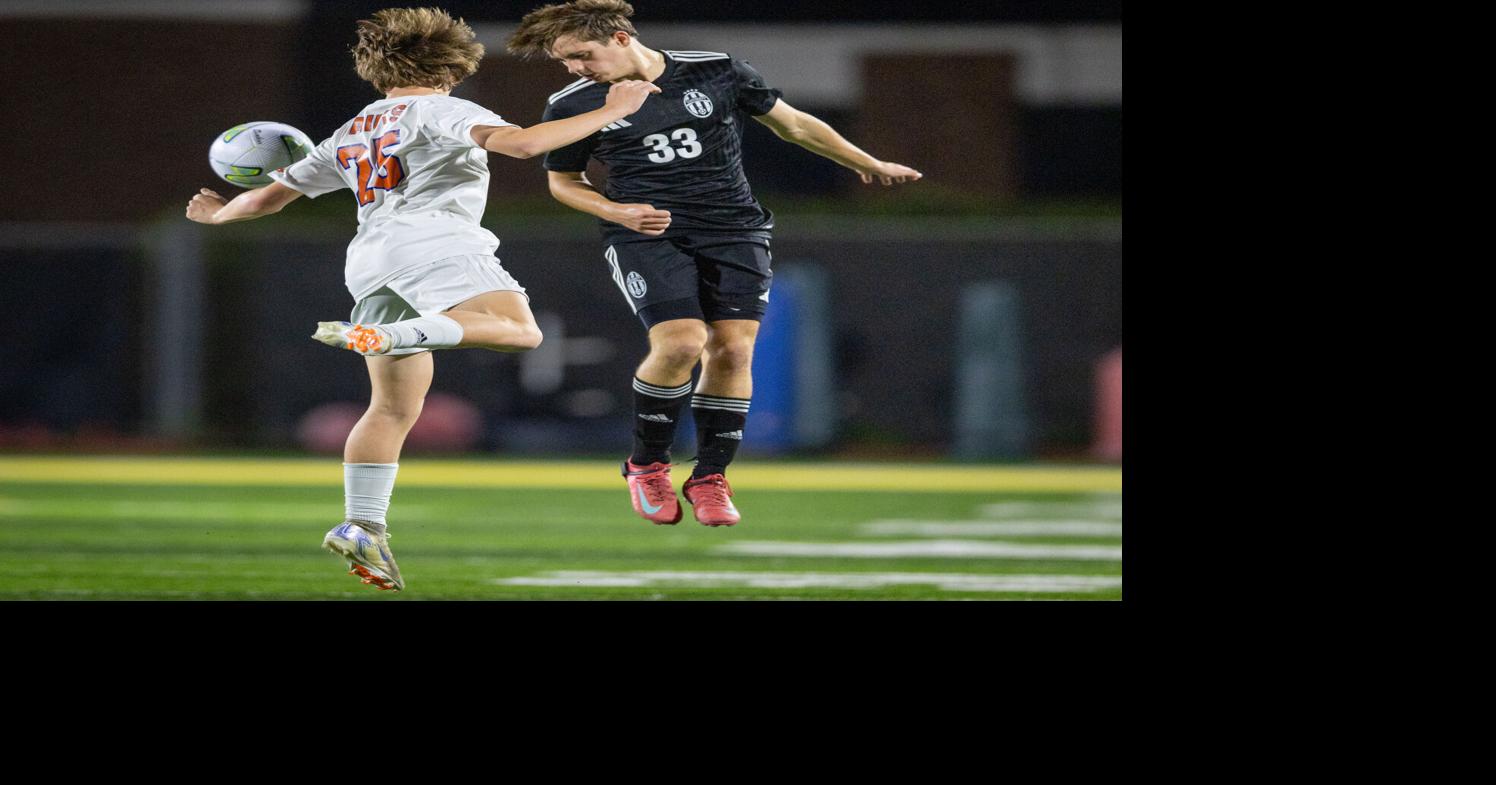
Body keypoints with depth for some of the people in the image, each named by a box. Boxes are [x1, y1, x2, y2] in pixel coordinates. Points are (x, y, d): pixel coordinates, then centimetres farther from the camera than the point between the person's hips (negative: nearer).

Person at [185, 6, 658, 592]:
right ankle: (379, 337, -42)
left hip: (367, 259, 7)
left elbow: (271, 195, 34)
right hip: (433, 238, -7)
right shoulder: (441, 111, 11)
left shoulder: (348, 136, 30)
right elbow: (521, 143, -7)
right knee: (519, 330, -28)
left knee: (394, 408, 11)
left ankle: (362, 528, -2)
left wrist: (219, 214, 54)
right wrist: (611, 111, -1)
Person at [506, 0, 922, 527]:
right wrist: (617, 212, -5)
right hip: (647, 236, -2)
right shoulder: (572, 105, -1)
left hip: (733, 231, 2)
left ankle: (710, 478, 7)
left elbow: (792, 124, 11)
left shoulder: (718, 73, -1)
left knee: (732, 350, -9)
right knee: (681, 342, -21)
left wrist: (868, 165, 18)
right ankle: (647, 464, 0)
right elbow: (563, 181, 14)